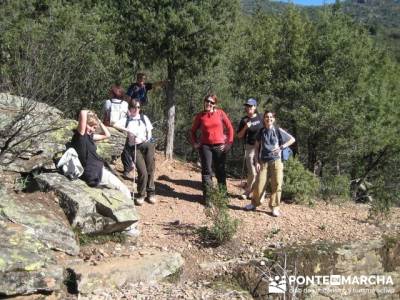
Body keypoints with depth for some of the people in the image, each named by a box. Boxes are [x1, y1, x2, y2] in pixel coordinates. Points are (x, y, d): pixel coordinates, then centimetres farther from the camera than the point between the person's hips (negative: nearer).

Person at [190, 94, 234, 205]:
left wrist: (229, 142, 0)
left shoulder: (220, 113, -1)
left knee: (220, 171, 9)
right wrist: (195, 143, 3)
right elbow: (193, 131, 13)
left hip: (219, 146, 0)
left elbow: (230, 128, 5)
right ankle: (207, 197, 7)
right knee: (206, 172, 1)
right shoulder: (200, 116, 1)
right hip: (205, 147, 0)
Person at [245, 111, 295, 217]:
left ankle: (274, 207, 5)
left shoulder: (278, 130, 3)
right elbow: (256, 147, 11)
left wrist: (281, 147, -4)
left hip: (276, 161, -1)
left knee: (277, 184, -5)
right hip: (263, 161, 1)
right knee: (259, 184, -5)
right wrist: (256, 162, 2)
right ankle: (254, 203, 14)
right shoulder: (261, 131, 7)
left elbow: (292, 139, 9)